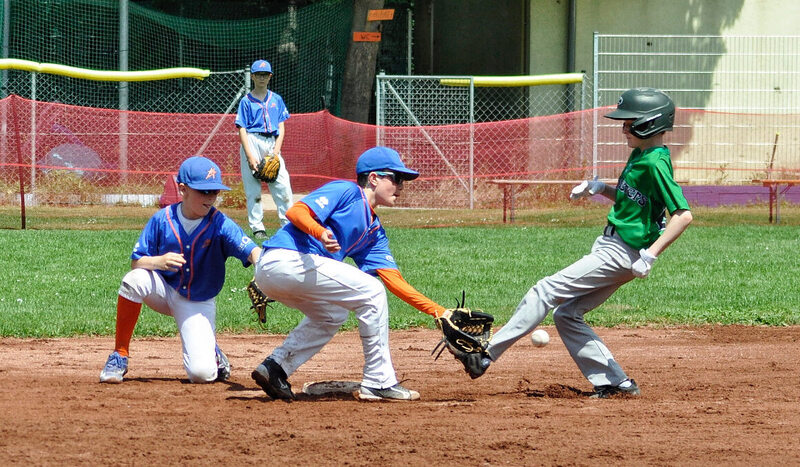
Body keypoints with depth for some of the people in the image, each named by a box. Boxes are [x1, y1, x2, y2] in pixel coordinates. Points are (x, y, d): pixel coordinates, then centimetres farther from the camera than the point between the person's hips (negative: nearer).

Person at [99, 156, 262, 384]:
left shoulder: (221, 224, -17)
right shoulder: (162, 219, -12)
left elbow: (252, 251, -31)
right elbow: (136, 261, -8)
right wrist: (159, 261, -31)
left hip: (199, 303, -1)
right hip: (165, 292, 1)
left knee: (202, 373, -19)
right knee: (135, 280, -33)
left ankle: (213, 354, 22)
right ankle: (120, 356, -18)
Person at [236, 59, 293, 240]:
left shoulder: (276, 100, 15)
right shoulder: (246, 101, 5)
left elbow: (281, 128, 12)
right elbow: (242, 130, -1)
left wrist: (276, 151, -2)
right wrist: (250, 156, -12)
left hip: (272, 142, 3)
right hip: (252, 142, -3)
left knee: (283, 187, -6)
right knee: (253, 188, -5)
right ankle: (257, 228, -2)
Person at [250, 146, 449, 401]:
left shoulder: (374, 231, 23)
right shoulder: (346, 191, -1)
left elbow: (395, 282, 15)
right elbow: (296, 211, -14)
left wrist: (439, 311, 6)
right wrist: (321, 232, -34)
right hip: (287, 259, -10)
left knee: (332, 314, 31)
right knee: (371, 292, -6)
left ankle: (274, 367, 16)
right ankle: (379, 382, -3)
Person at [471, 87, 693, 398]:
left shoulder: (656, 163, -18)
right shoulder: (639, 155, 11)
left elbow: (683, 214, -23)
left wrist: (651, 254, -28)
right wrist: (601, 188, 8)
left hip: (620, 255, -10)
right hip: (610, 246, 10)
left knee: (546, 291, -11)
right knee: (567, 315, 11)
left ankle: (488, 353, -9)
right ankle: (614, 382, 9)